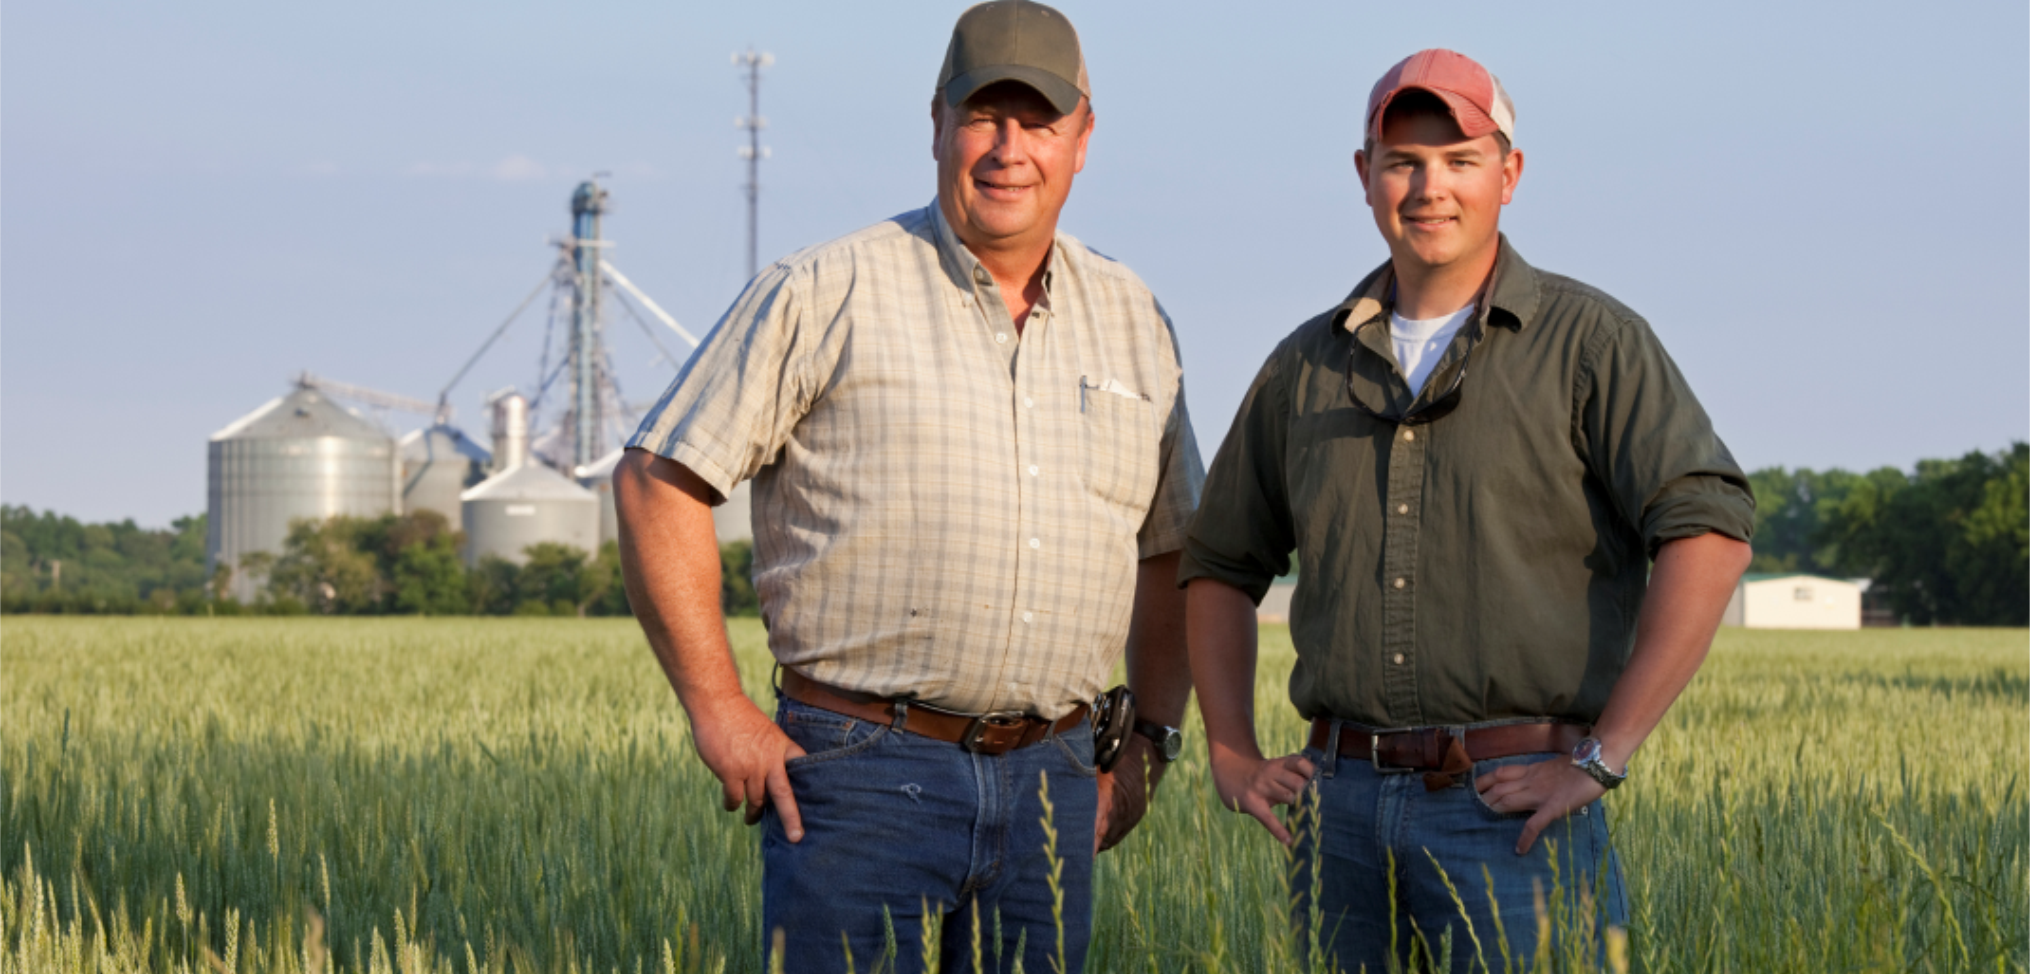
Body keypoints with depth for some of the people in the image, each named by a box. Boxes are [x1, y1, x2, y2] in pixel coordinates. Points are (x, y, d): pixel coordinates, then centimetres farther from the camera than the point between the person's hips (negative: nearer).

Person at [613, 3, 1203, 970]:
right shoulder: (826, 294, -3)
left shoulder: (1132, 321, 12)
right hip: (862, 777, -4)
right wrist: (716, 709, -8)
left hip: (1051, 780, 5)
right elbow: (656, 484, -4)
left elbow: (1171, 550, 23)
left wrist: (1150, 738, 13)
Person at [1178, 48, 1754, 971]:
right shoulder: (1306, 366, 13)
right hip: (1341, 806, 4)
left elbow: (1709, 532, -12)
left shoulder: (1591, 341, -1)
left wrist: (1602, 756, -15)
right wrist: (1232, 755, 12)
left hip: (1513, 805, -4)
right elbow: (1218, 562, 24)